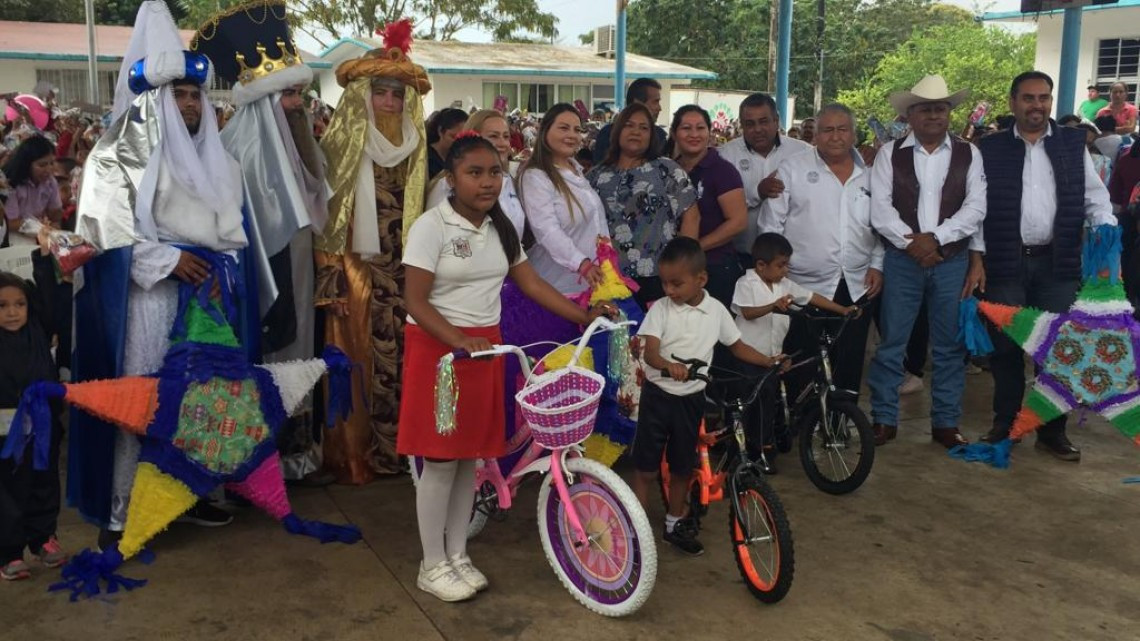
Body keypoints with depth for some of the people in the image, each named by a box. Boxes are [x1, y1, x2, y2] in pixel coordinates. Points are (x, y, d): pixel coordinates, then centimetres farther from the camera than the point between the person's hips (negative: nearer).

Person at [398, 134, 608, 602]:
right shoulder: (431, 226, -11)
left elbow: (532, 285, 10)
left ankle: (458, 555, 24)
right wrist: (459, 342, -30)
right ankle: (433, 566, 13)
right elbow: (416, 303, -16)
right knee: (441, 460, -1)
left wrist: (586, 317, 1)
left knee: (471, 455, 10)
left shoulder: (500, 229, 10)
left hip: (485, 347, 6)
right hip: (437, 347, -6)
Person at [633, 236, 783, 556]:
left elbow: (737, 346, 11)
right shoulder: (661, 308, -10)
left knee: (682, 467, 16)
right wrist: (669, 364, -43)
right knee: (646, 469, 2)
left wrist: (769, 361, -1)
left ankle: (675, 524, 35)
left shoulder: (716, 310, -2)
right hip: (658, 395, -2)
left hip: (691, 398, 3)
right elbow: (649, 352, -22)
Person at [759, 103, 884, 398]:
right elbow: (771, 225, -2)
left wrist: (877, 265, 4)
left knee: (849, 367, 10)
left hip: (858, 288, 3)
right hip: (804, 287, -3)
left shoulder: (870, 174, 8)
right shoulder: (792, 170, -2)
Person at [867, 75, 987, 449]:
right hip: (901, 259, -1)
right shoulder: (890, 154, 4)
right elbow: (879, 208, -4)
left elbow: (975, 208, -3)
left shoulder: (968, 155, 6)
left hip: (952, 261, 1)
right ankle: (884, 419, 12)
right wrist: (911, 241, -14)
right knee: (891, 342, 2)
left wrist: (935, 238, -14)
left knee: (950, 345, 6)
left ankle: (946, 423, 17)